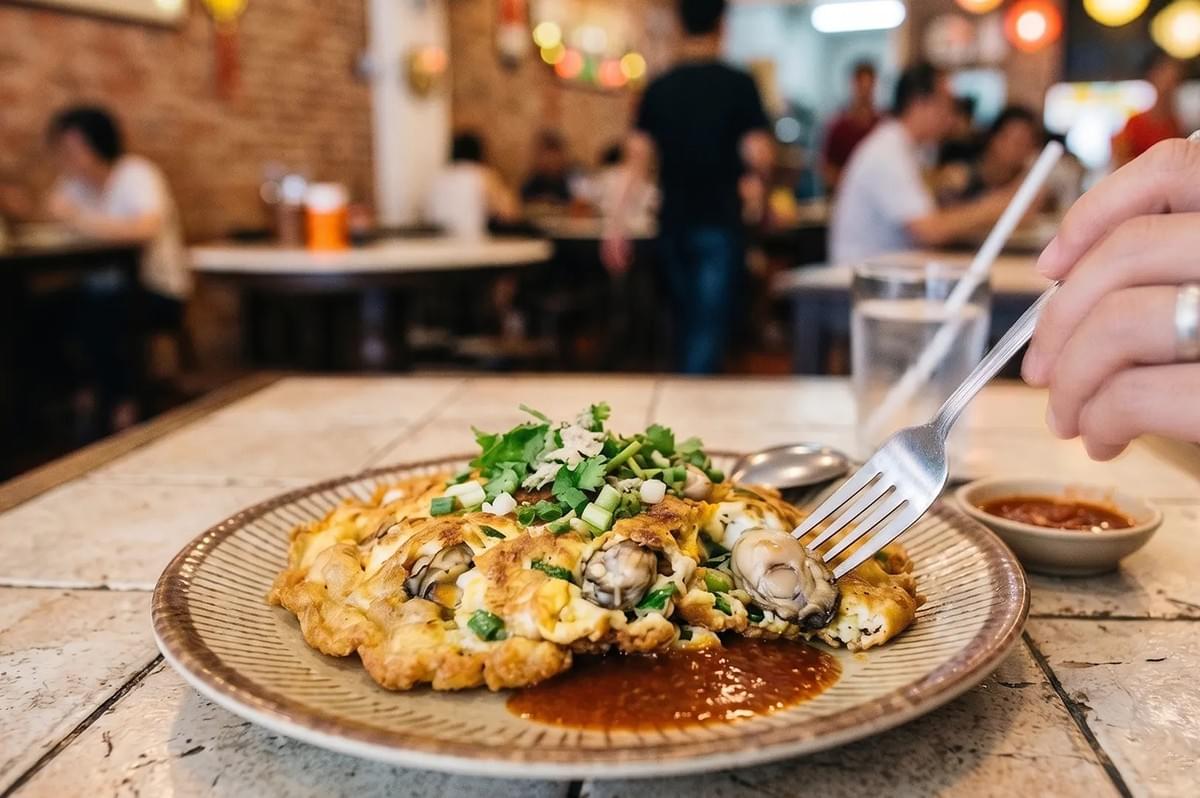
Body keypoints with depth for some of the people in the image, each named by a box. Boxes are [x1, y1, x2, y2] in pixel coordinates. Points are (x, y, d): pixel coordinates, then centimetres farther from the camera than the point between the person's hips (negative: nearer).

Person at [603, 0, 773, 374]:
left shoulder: (658, 88, 4)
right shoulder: (739, 85, -6)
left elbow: (636, 161, 0)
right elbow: (759, 159, -12)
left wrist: (616, 226, 0)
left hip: (673, 226, 5)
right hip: (719, 226, -4)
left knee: (686, 328, 18)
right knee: (710, 330, -5)